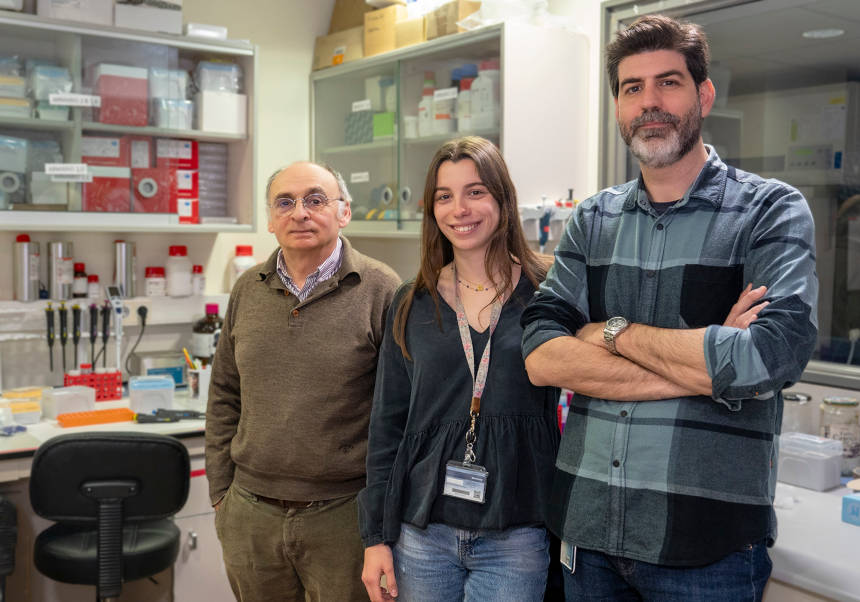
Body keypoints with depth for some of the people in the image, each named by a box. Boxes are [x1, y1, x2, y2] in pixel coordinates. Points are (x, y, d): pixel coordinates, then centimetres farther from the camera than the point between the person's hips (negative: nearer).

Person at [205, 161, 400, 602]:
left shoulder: (379, 290, -8)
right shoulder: (248, 291, 7)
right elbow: (224, 397, 12)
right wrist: (221, 494, 9)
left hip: (344, 514, -4)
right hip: (250, 516, 4)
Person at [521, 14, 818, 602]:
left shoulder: (771, 211, -4)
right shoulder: (592, 220, 6)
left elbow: (770, 358, -20)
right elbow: (541, 356, -7)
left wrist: (615, 331, -10)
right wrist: (703, 365, -15)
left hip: (709, 540, -3)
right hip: (586, 520, 4)